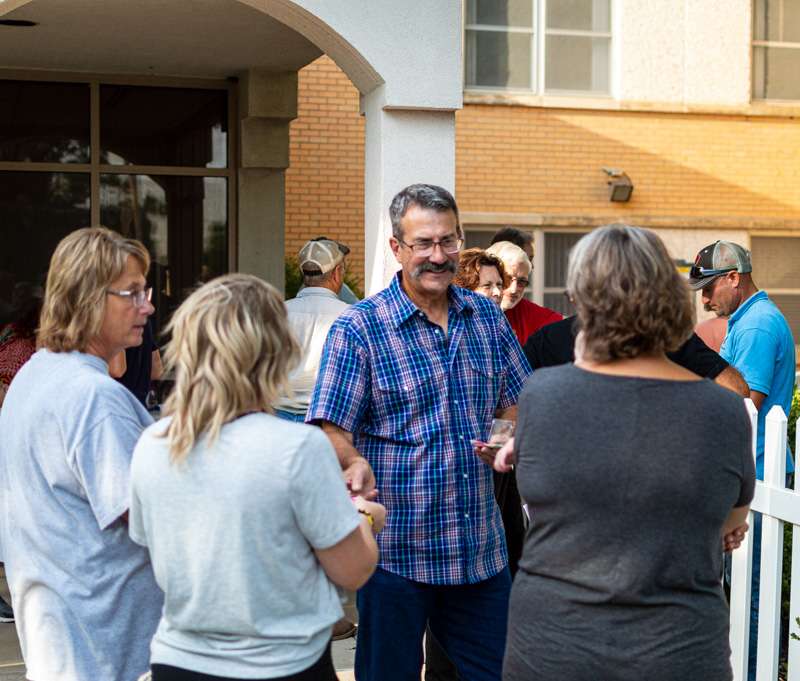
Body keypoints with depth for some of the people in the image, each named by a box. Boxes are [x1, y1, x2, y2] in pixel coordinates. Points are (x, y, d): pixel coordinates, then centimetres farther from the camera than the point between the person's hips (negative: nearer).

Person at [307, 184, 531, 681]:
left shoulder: (488, 317, 7)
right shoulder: (358, 329, -8)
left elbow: (515, 406, 14)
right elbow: (331, 432, -12)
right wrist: (356, 462, -34)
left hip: (482, 548, 4)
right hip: (397, 552, -4)